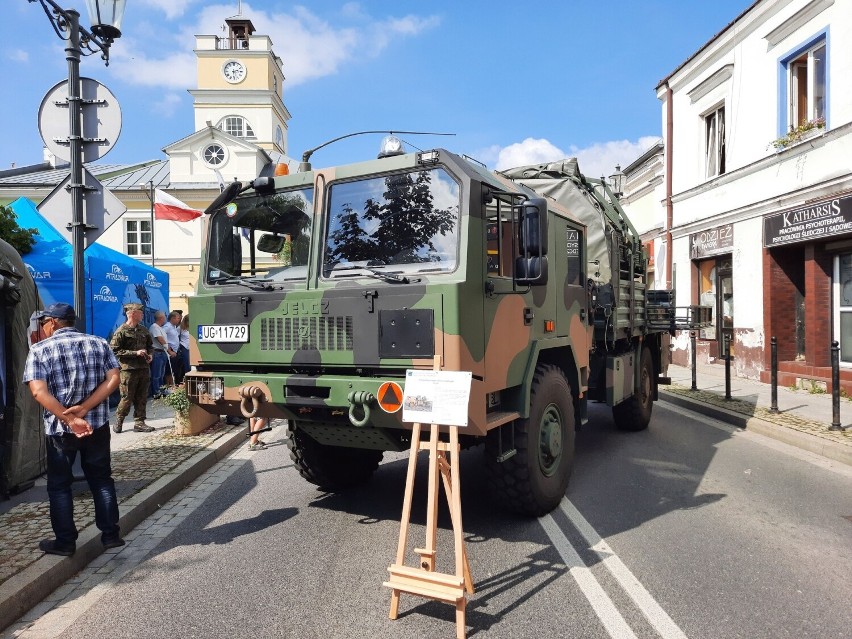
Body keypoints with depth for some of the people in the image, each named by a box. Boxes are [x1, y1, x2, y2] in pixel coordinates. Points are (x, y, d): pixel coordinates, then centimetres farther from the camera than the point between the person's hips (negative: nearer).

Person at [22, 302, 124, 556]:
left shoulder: (40, 350, -5)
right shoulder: (99, 343, 3)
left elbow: (39, 392, -17)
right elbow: (113, 379, -7)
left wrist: (70, 420, -19)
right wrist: (83, 409, -13)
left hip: (59, 429, -3)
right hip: (98, 425, 3)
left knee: (59, 485, 12)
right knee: (101, 480, 14)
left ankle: (65, 542, 18)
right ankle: (111, 535, 17)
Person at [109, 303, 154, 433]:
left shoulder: (143, 330, 14)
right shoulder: (121, 331, -7)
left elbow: (150, 346, 26)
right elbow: (114, 350, -12)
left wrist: (150, 355, 4)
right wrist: (135, 353, -17)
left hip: (144, 368, 6)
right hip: (129, 370, -6)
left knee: (142, 398, 7)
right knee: (127, 398, -1)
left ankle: (139, 422, 14)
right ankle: (118, 422, 16)